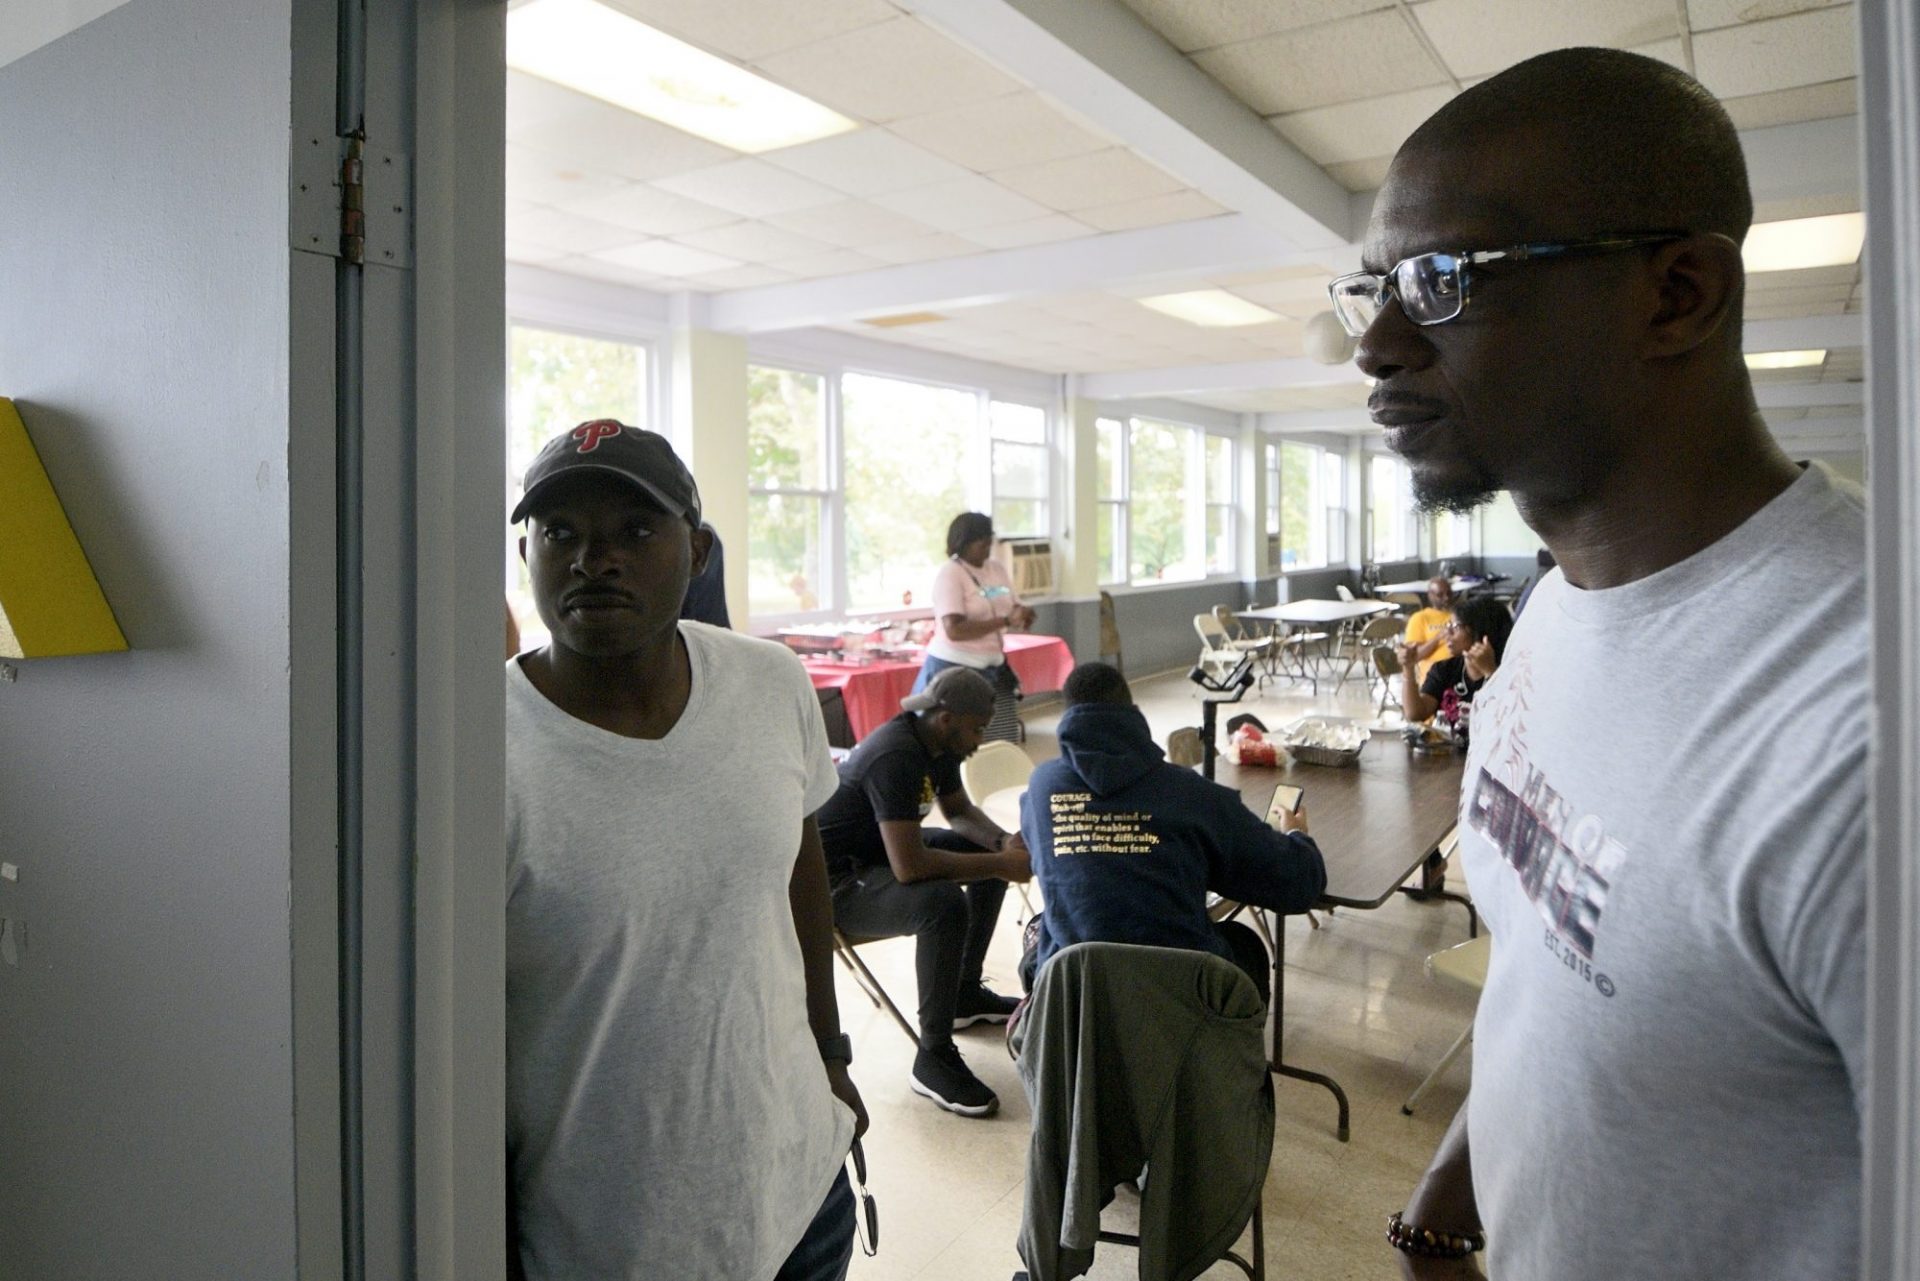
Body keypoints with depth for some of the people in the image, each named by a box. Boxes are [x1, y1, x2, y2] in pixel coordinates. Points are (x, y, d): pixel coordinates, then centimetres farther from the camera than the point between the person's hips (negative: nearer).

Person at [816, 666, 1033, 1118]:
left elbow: (960, 810, 14)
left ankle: (965, 991, 23)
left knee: (991, 857, 12)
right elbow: (909, 867, -36)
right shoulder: (895, 757, -30)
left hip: (884, 849, 10)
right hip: (837, 881, -10)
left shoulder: (938, 742, -1)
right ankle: (933, 1058, -20)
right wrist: (1001, 864, -28)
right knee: (944, 903, -33)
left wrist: (1006, 842, -6)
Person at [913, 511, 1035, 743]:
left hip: (992, 668, 7)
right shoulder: (949, 574, -14)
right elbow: (954, 630, -25)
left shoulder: (997, 569, 8)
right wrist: (1005, 621, -28)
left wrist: (1022, 618, -11)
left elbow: (1014, 610, 14)